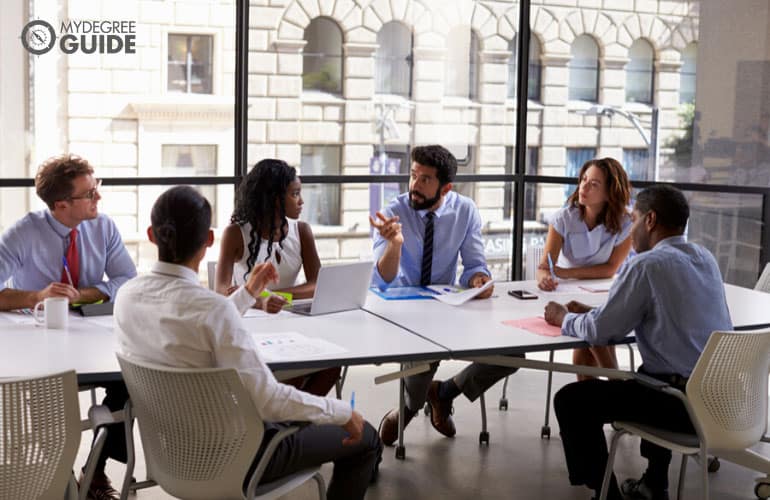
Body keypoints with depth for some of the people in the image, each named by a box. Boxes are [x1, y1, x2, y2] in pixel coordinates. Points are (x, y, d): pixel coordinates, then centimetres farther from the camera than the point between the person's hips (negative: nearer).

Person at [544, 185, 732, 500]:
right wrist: (591, 312, 20)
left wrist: (565, 318, 10)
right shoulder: (705, 258, 11)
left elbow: (600, 332, -10)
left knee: (570, 400, 3)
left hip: (686, 402, -9)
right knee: (646, 377, 38)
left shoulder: (647, 264, -14)